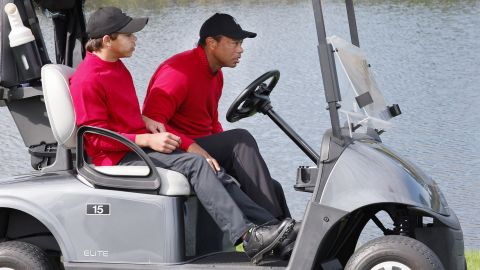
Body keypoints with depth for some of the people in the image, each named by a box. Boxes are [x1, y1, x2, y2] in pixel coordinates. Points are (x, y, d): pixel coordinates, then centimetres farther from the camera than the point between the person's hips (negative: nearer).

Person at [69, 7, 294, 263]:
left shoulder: (116, 68, 18)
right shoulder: (87, 80, -14)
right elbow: (96, 138, -17)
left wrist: (156, 137, 5)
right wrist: (148, 139, -21)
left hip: (140, 147, 9)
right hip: (118, 158, -9)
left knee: (214, 173, -6)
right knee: (195, 164, -25)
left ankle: (268, 224, -13)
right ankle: (246, 237, -33)